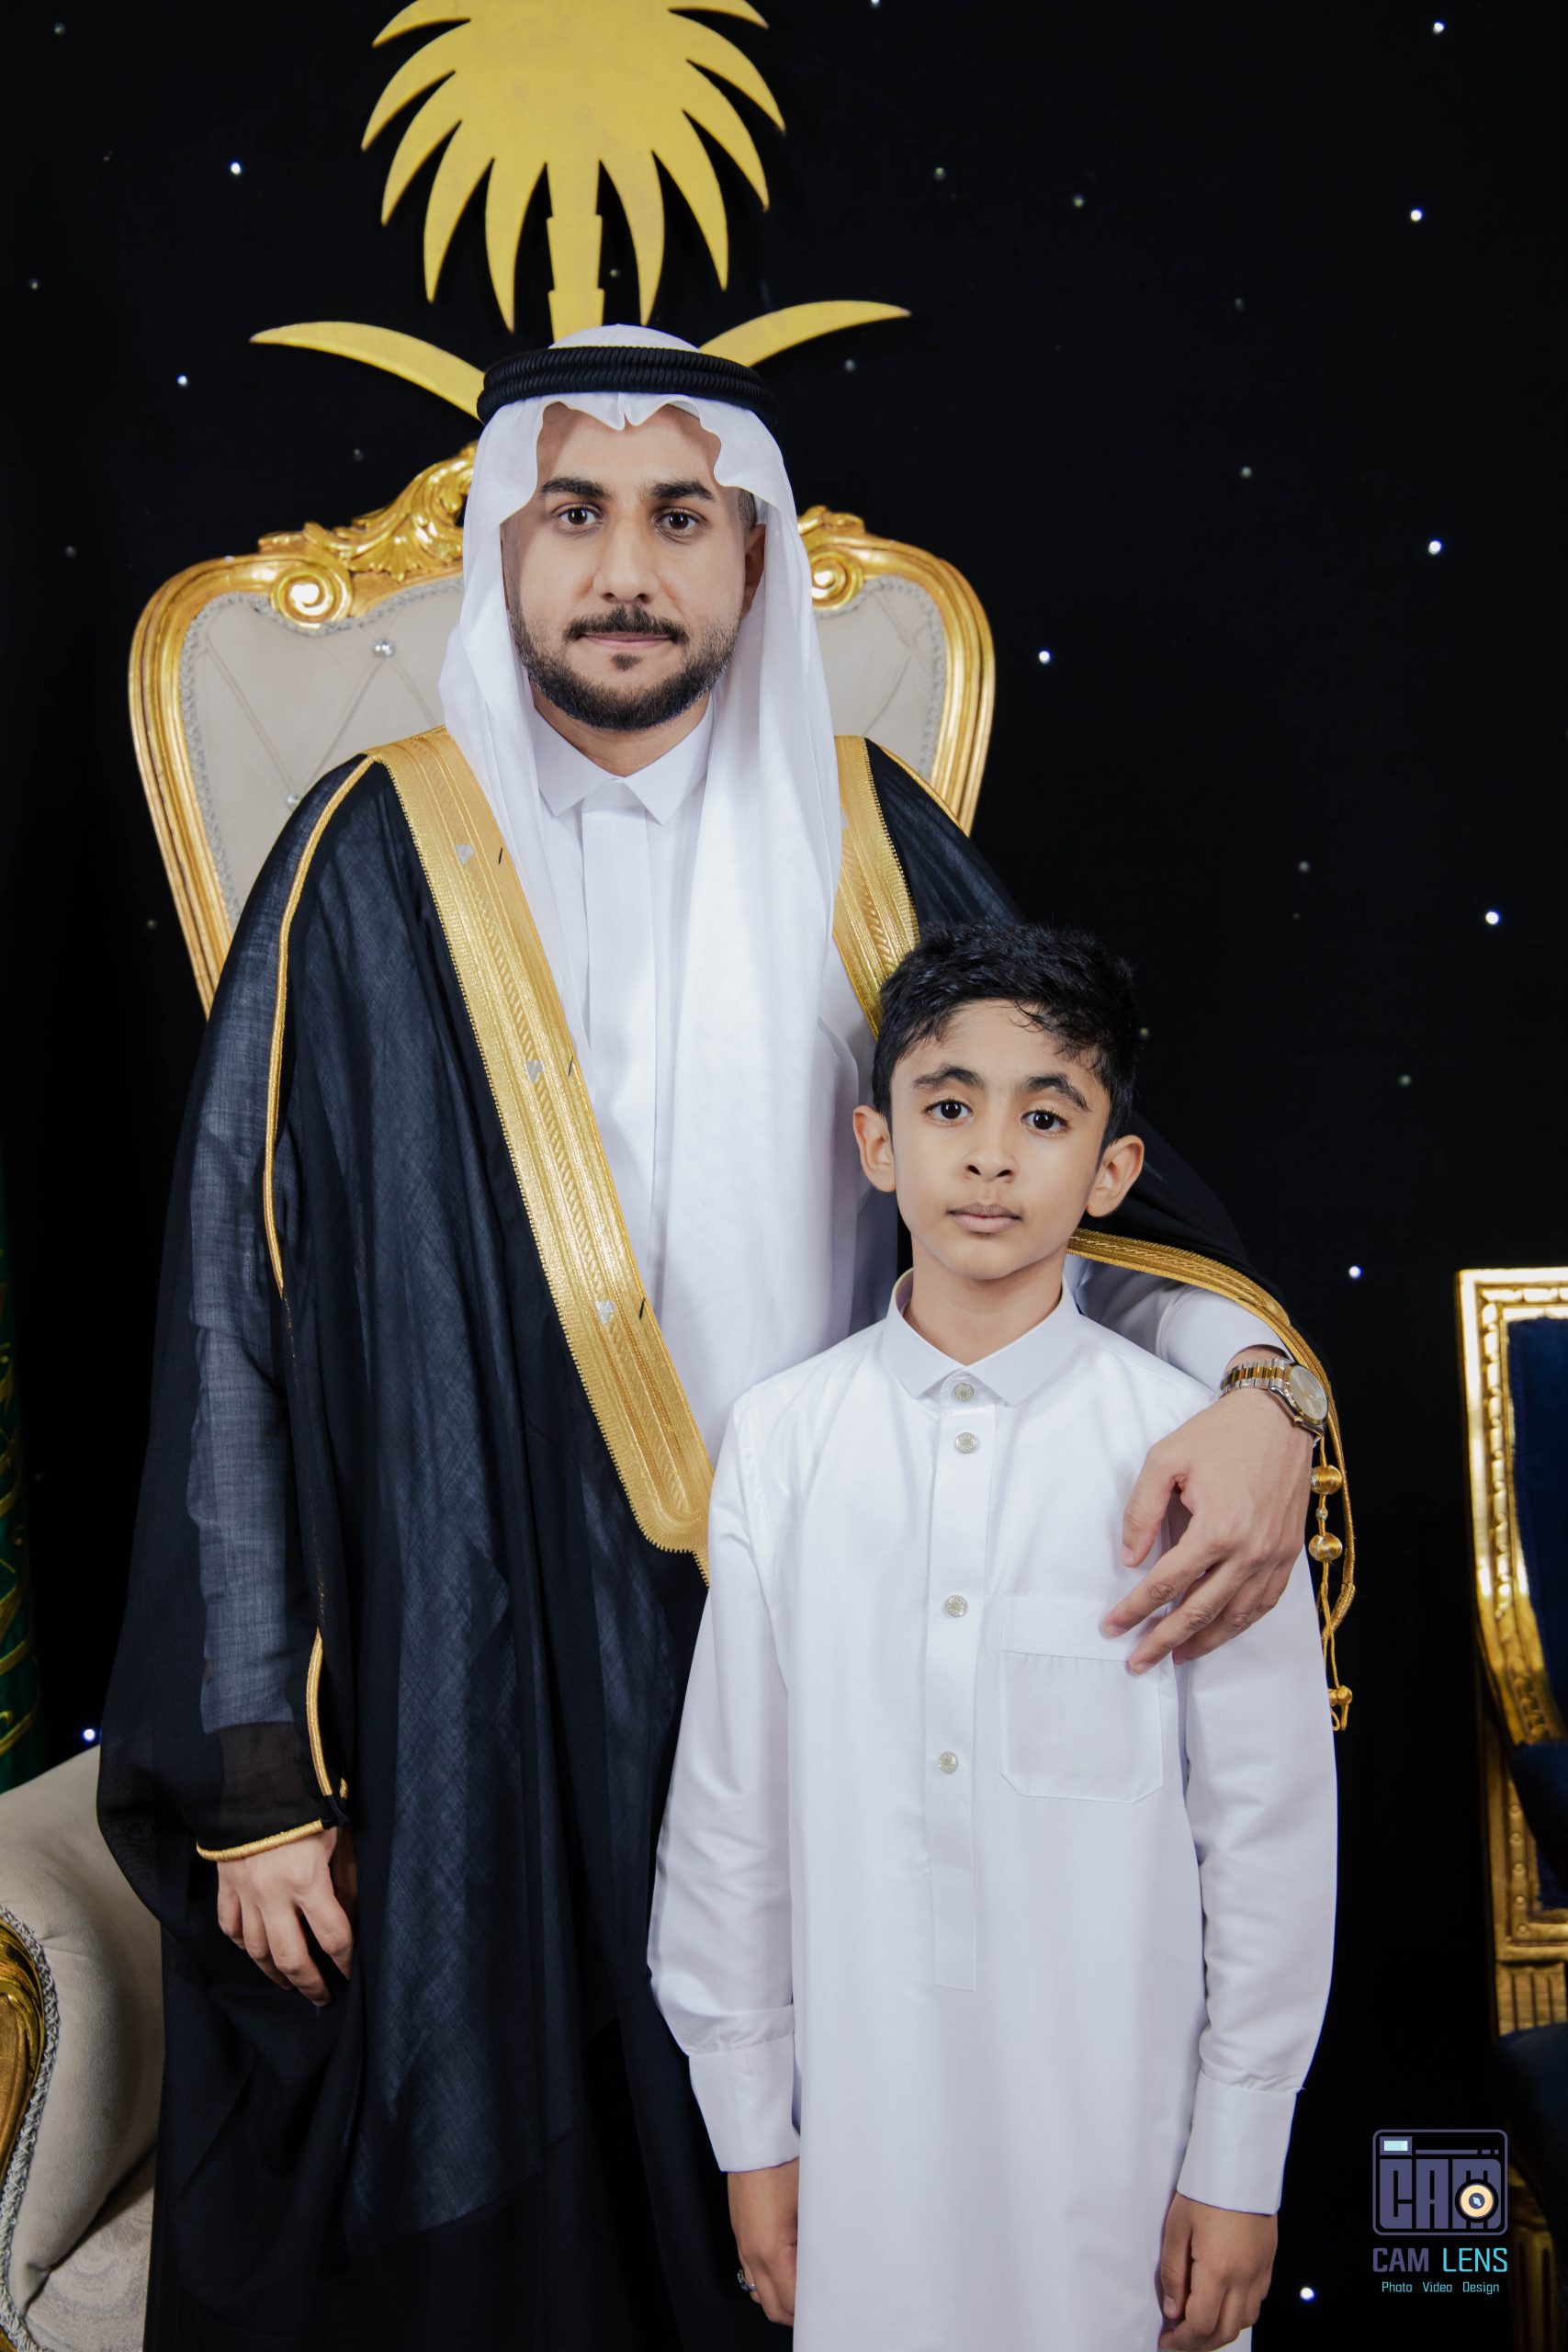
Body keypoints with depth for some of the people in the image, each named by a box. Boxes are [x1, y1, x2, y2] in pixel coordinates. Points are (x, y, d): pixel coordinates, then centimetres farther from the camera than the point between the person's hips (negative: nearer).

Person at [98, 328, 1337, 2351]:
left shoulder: (861, 836, 3)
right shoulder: (373, 868, -5)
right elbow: (240, 1315, -5)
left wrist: (1249, 1375, -16)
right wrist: (257, 1774, -6)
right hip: (477, 1678, -2)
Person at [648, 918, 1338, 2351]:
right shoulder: (779, 1440, -4)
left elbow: (1269, 1828, -4)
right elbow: (729, 1812, 2)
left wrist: (1239, 2167, -1)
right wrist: (751, 2128, 5)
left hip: (1118, 2130, -1)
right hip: (860, 2125, 1)